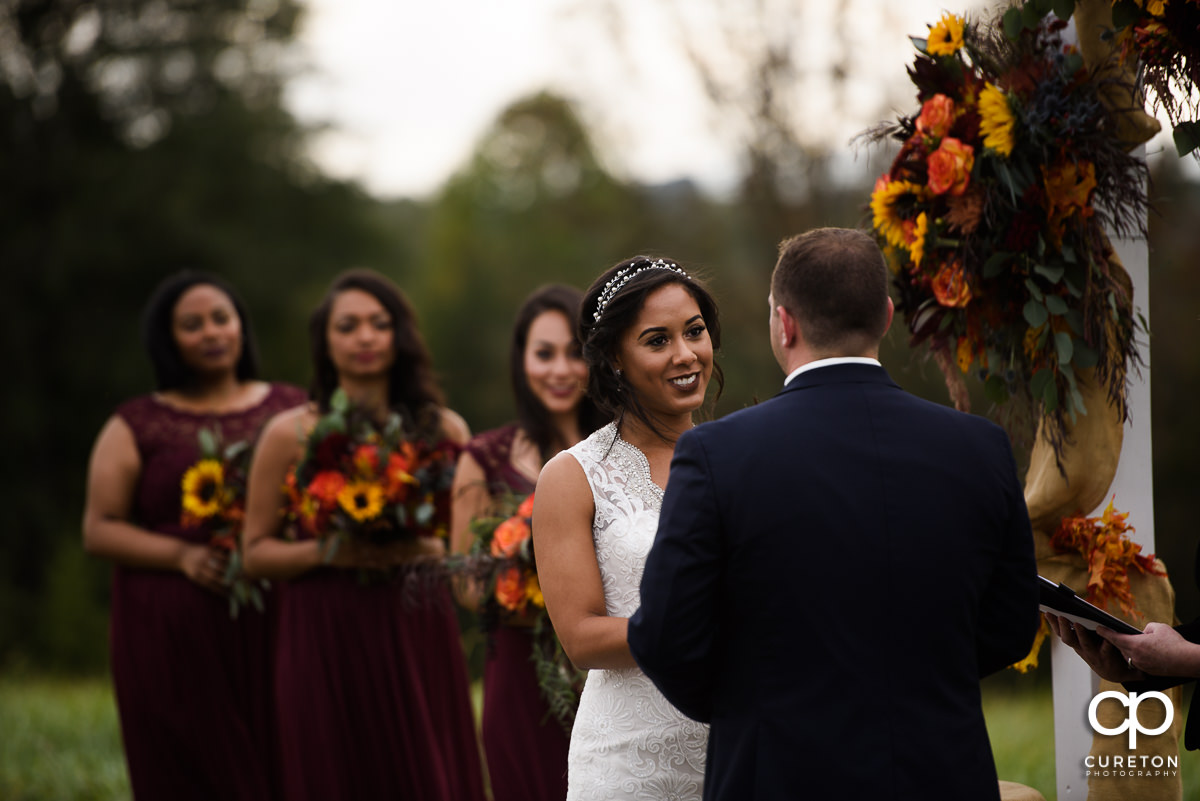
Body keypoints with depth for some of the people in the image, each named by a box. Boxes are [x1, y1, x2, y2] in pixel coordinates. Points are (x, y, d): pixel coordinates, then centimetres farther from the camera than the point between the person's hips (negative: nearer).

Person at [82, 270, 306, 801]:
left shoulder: (293, 411, 13)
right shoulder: (135, 428, 8)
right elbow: (98, 531, 2)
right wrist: (183, 555, -14)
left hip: (273, 634, 2)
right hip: (174, 642, -1)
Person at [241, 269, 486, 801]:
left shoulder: (443, 429, 8)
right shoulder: (291, 433, 2)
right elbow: (255, 552, 4)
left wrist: (430, 550, -9)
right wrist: (327, 551, -13)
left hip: (419, 641, 2)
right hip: (327, 642, -2)